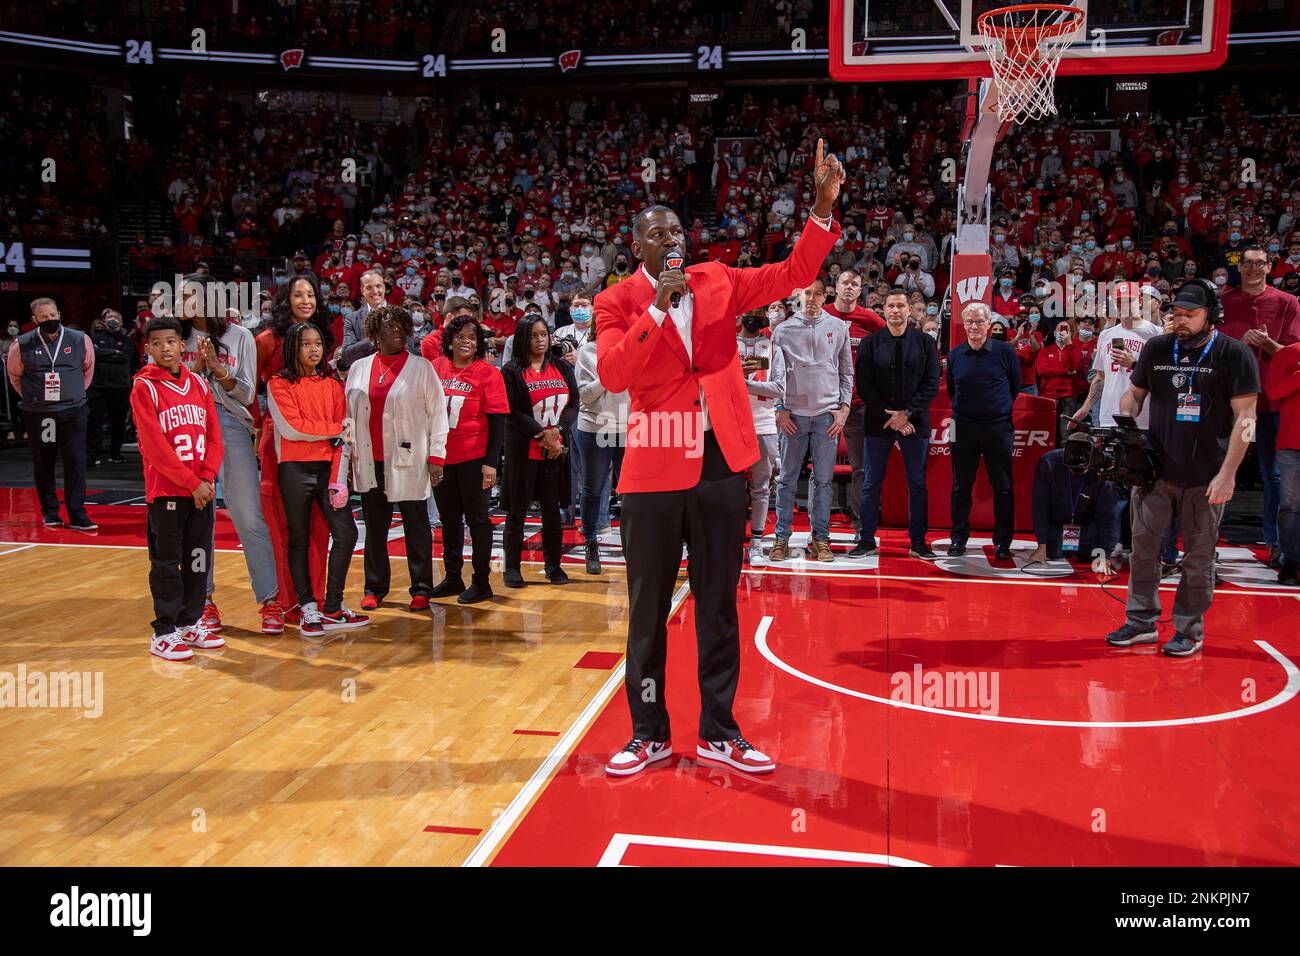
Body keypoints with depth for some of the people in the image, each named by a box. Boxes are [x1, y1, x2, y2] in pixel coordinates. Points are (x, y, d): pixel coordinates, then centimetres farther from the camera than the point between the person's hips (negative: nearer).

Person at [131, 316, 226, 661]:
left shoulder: (198, 384, 9)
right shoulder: (144, 387, -5)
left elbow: (214, 436, 7)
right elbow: (155, 445, -13)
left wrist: (207, 477, -7)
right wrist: (191, 482, -15)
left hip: (203, 490, 5)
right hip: (166, 490, -5)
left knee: (199, 559, 10)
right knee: (167, 563, 1)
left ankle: (189, 624, 23)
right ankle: (164, 633, 10)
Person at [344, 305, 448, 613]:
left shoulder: (421, 366, 0)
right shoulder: (359, 368, 10)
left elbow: (437, 412, -3)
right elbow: (348, 413, 11)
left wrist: (435, 456, -8)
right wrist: (348, 454, 6)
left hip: (408, 462, -3)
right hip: (370, 462, 3)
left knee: (416, 527, 5)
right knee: (374, 527, 11)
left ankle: (421, 590, 14)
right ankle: (374, 588, 22)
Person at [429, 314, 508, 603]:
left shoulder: (488, 373, -8)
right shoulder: (436, 367, 4)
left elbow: (497, 421, -9)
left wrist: (491, 462, -14)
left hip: (473, 458, -5)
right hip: (441, 457, 5)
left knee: (476, 517, 3)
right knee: (449, 518, 14)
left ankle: (481, 582, 13)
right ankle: (452, 578, 26)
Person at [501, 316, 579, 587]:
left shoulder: (562, 368, 10)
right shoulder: (512, 371, -1)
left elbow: (574, 403, 5)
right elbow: (513, 412, -8)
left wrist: (556, 430, -12)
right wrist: (542, 436, -14)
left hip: (557, 449, 3)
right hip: (523, 450, -3)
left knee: (552, 508, 8)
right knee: (517, 509, 2)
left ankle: (553, 565, 17)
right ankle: (512, 567, 10)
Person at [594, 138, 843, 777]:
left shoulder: (718, 283, 9)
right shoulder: (618, 302, -1)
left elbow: (794, 274, 4)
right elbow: (612, 374, -16)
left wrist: (824, 205, -8)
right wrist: (658, 308, -21)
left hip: (721, 462, 3)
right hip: (654, 468, -3)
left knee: (719, 605, 11)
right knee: (648, 610, 7)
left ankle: (718, 731, 25)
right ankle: (649, 733, 23)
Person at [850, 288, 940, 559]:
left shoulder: (924, 342, 4)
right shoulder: (871, 343, 4)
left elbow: (931, 384, -1)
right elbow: (864, 385, -2)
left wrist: (906, 413, -11)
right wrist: (889, 416, -10)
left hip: (915, 423, 0)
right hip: (877, 422, 0)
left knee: (917, 484, 5)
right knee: (872, 483, 3)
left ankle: (918, 542, 13)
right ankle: (867, 540, 11)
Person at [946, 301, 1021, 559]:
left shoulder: (1005, 352, -1)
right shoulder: (955, 355, 5)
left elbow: (1015, 386, 9)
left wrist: (1000, 409, 12)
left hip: (998, 427, -1)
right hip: (963, 428, 2)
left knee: (1003, 487, 2)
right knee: (961, 486, 5)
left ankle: (1003, 542, 11)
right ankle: (958, 539, 14)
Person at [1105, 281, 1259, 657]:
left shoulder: (1234, 354, -5)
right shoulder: (1156, 348, 6)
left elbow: (1245, 416, -7)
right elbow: (1134, 394, 17)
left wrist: (1228, 473, -12)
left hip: (1206, 477, -3)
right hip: (1155, 469, 3)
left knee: (1198, 556, 6)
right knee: (1143, 547, 7)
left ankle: (1189, 629, 18)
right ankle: (1142, 621, 19)